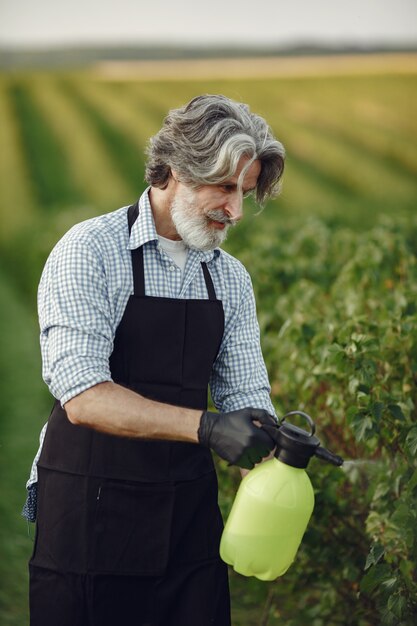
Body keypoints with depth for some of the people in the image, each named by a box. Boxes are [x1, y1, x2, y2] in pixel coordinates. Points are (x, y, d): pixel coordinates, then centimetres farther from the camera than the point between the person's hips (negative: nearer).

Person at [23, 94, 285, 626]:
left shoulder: (231, 278, 7)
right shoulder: (89, 252, -12)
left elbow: (244, 394, 8)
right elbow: (83, 397, -21)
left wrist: (273, 439, -15)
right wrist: (204, 426, -31)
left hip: (190, 517, 5)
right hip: (91, 517, -5)